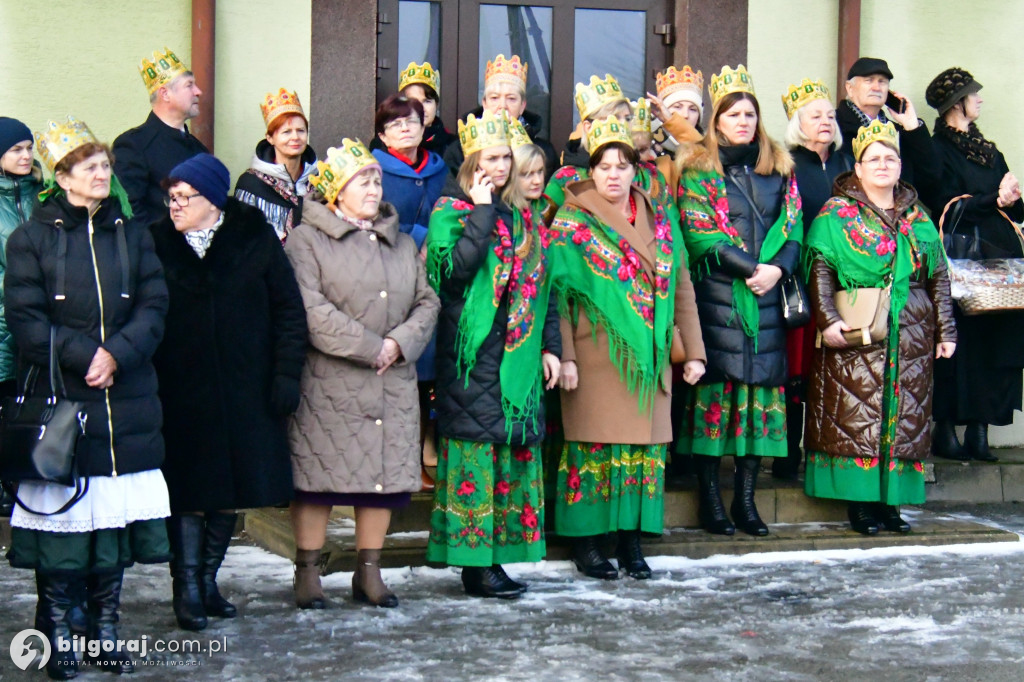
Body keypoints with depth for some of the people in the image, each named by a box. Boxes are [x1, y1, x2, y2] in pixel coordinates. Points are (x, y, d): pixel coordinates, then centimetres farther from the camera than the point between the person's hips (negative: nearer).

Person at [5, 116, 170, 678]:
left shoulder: (132, 235, 12)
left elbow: (154, 307, 5)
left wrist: (116, 353, -10)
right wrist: (83, 356, -14)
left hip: (124, 402, 3)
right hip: (60, 400, -3)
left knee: (116, 515, 3)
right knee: (60, 514, -3)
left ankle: (105, 627, 13)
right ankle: (55, 629, 8)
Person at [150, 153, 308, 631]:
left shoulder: (256, 240, 0)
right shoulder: (157, 244, 0)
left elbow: (289, 310, 3)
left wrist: (286, 373, -4)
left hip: (245, 390, 2)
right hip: (180, 391, -1)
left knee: (232, 488, 9)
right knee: (188, 489, -1)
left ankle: (207, 580, 23)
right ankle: (187, 588, 5)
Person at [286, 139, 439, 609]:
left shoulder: (401, 244, 18)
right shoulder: (307, 240, -1)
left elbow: (427, 302, 12)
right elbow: (310, 310, -13)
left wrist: (400, 343, -8)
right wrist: (370, 347, -13)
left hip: (392, 385, 5)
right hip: (329, 384, -5)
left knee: (385, 476, 6)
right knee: (318, 479, -3)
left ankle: (368, 573, 17)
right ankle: (307, 572, 8)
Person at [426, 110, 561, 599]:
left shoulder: (523, 217, 17)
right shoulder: (451, 210, -1)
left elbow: (542, 285, 19)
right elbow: (456, 267, -20)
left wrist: (550, 347, 12)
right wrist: (482, 213, -14)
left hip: (518, 357, 6)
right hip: (473, 357, -6)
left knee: (515, 448, 6)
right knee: (475, 450, -7)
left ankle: (494, 555, 13)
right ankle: (474, 564, -2)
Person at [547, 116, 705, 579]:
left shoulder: (660, 222, 12)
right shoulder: (572, 223, 0)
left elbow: (682, 289, 13)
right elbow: (556, 292, -5)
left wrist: (694, 351, 8)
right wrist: (564, 356, -14)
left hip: (648, 358, 4)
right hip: (595, 356, -4)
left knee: (645, 444, 4)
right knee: (595, 443, -2)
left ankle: (631, 540, 13)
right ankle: (586, 544, 7)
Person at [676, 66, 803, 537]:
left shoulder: (779, 168, 16)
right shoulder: (697, 170, 3)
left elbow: (793, 228, 11)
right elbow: (701, 233, -7)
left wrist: (777, 268, -9)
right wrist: (753, 268, -14)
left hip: (766, 297, 4)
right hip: (715, 295, -4)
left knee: (762, 384, 1)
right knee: (715, 385, -6)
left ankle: (746, 498, 6)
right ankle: (710, 498, 1)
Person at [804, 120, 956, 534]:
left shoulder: (917, 217, 14)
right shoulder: (836, 214, 2)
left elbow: (938, 278, 16)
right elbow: (820, 269, -7)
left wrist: (945, 330, 11)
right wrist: (828, 321, -18)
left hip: (910, 340, 4)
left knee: (904, 419, 3)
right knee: (856, 416, -6)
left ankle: (890, 500, 10)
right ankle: (860, 502, 0)